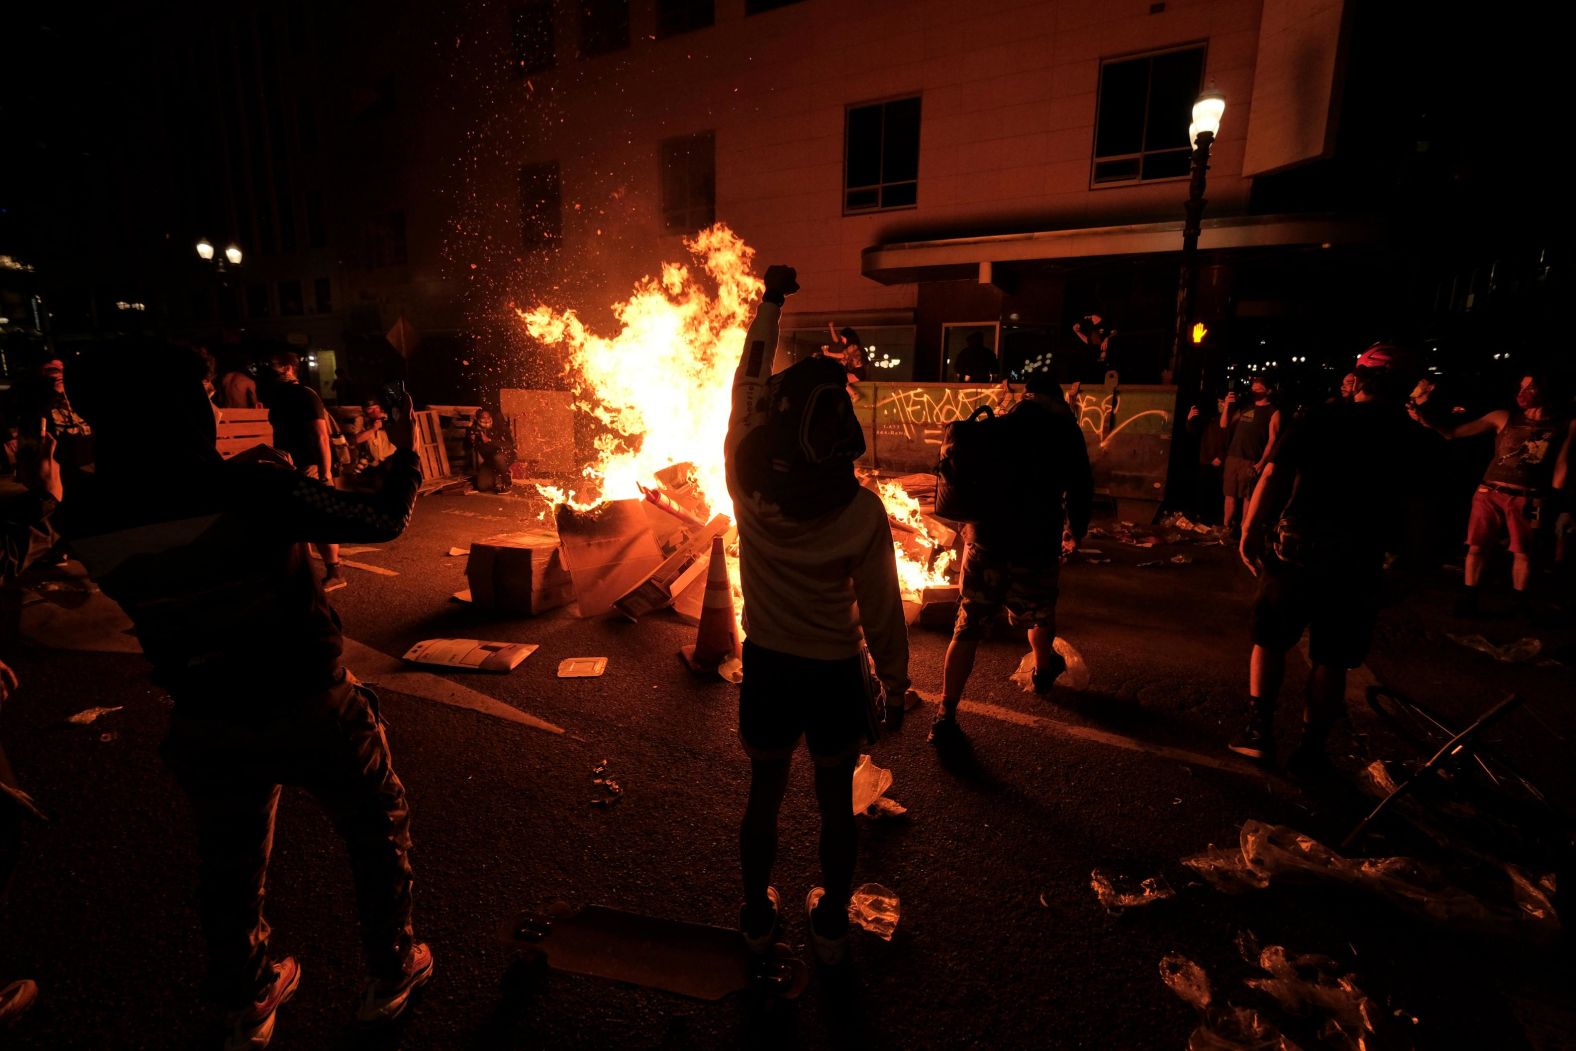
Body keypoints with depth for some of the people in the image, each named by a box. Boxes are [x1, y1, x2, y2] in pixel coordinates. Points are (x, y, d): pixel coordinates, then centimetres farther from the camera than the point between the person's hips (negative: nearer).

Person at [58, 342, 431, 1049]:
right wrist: (405, 453, 0)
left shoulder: (84, 516, -9)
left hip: (208, 730, 4)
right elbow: (384, 520, -17)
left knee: (230, 871, 25)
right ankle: (390, 975, 37)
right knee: (378, 832, 20)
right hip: (312, 711, -4)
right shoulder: (253, 486, -25)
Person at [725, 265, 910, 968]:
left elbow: (748, 382, -2)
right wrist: (896, 676, 6)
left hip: (767, 665, 2)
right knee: (836, 802, 19)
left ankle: (757, 914, 42)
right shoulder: (862, 512, -22)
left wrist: (771, 301, 10)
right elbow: (881, 610, -12)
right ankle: (832, 924, 39)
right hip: (835, 671, -2)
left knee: (765, 794, 21)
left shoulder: (747, 485, -17)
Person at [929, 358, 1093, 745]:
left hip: (984, 541, 1)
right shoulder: (1066, 430, 1)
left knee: (967, 629, 2)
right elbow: (1080, 490, 2)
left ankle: (945, 716, -2)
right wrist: (1075, 534, 19)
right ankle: (1044, 668, 53)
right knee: (1039, 614, 26)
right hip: (1037, 546, -1)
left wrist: (968, 524, 26)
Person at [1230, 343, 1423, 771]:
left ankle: (1259, 730, 12)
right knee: (1331, 659, 10)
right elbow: (1405, 506, 9)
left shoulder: (1323, 417, -2)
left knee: (1269, 639, 13)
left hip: (1295, 547, -1)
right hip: (1357, 560, 1)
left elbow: (1273, 474, -10)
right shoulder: (1408, 437, 4)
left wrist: (1250, 531, -6)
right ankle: (1310, 748, 18)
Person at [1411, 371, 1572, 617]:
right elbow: (1452, 431, 1)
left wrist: (1553, 500, 1)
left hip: (1526, 498, 0)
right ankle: (1468, 601, 10)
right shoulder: (1503, 417, 3)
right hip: (1490, 493, 0)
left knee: (1523, 552, 4)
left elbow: (1562, 465, 6)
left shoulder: (1567, 425, 4)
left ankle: (1520, 605, 20)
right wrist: (1424, 412, -11)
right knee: (1477, 547, 0)